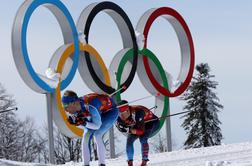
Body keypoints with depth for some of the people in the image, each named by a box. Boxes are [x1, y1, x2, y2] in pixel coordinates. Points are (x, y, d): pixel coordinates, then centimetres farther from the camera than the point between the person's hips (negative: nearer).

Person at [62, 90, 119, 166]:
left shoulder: (90, 106, -40)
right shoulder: (74, 110, -20)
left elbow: (97, 126, -30)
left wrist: (84, 123, -43)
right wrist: (74, 121, -26)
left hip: (110, 111, -7)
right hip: (99, 112, 7)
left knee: (97, 135, -23)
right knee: (86, 136, -7)